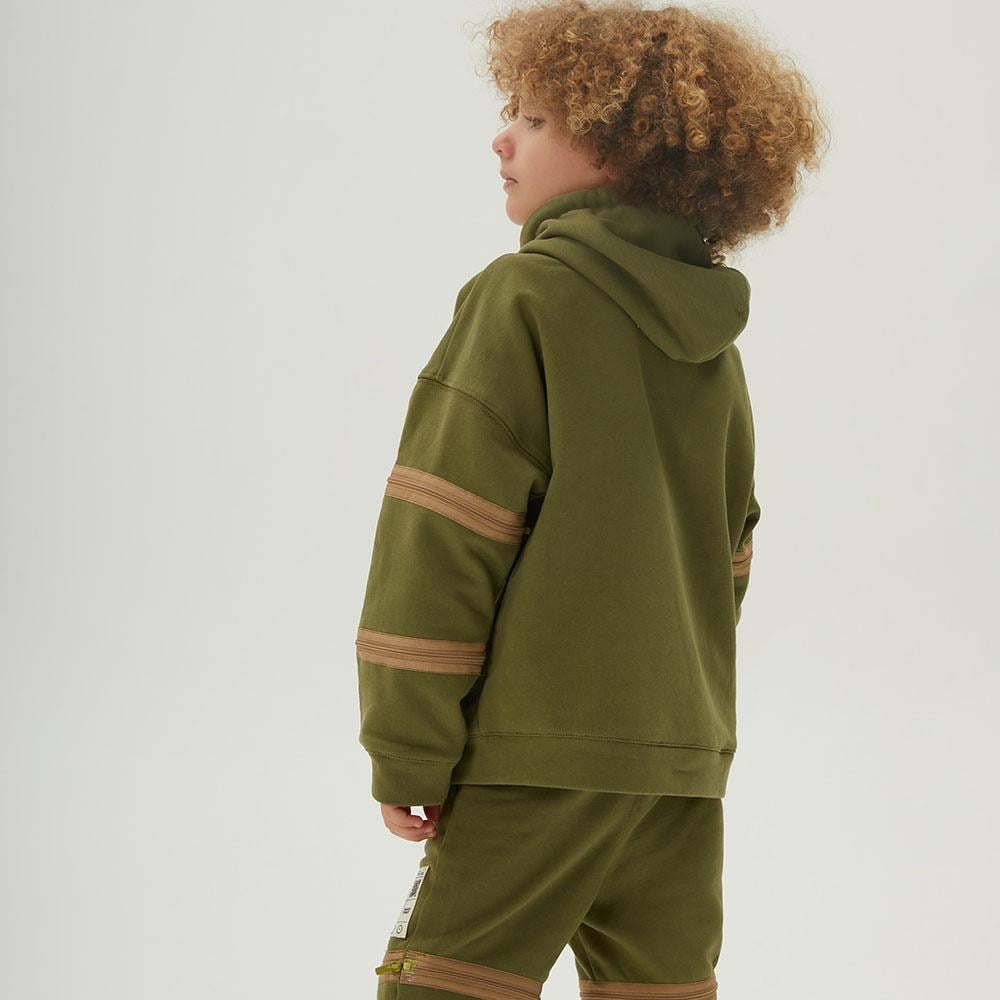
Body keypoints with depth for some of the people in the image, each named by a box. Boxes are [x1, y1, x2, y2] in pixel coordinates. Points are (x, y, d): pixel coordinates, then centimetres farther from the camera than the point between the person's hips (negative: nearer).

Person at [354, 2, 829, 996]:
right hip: (686, 755, 7)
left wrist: (405, 751, -9)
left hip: (537, 748, -7)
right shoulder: (712, 340, 12)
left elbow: (447, 531, -13)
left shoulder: (524, 298, -10)